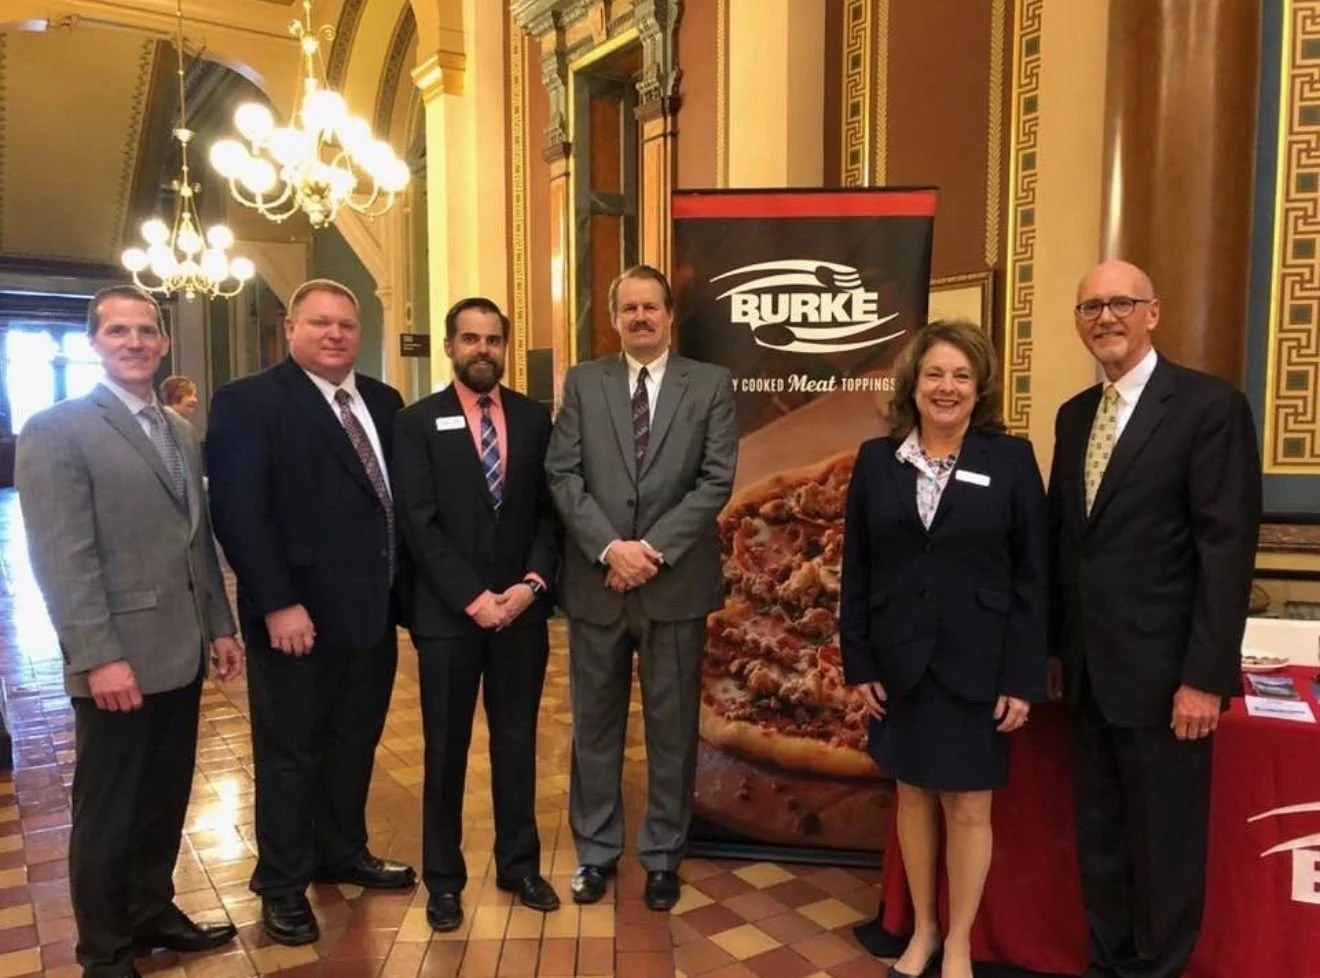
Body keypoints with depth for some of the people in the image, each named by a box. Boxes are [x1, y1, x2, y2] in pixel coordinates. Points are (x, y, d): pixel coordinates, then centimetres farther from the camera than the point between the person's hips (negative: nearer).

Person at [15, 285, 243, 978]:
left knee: (165, 801, 18)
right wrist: (99, 657, -20)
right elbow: (61, 558, -16)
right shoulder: (56, 429, -9)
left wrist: (219, 626, 12)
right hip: (119, 658, -6)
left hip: (180, 652, 6)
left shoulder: (179, 430, 13)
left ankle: (153, 913, 37)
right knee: (107, 813, 9)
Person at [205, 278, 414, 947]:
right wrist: (278, 604, -21)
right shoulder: (247, 402, -8)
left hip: (372, 608, 6)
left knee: (355, 743, 19)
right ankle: (282, 886, 26)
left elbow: (399, 496, 11)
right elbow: (239, 513, -16)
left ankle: (343, 854, 38)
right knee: (290, 751, 8)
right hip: (298, 614, -6)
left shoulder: (383, 402, 10)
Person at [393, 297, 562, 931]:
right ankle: (443, 879, 24)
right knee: (446, 751, 9)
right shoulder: (418, 422, -1)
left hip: (522, 608, 2)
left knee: (517, 743, 12)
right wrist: (472, 597, -14)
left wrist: (533, 582, -9)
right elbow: (418, 522, -8)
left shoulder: (534, 418, 7)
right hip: (448, 613, -2)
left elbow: (550, 510, 5)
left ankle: (520, 865, 28)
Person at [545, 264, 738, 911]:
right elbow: (563, 475, -2)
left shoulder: (711, 384, 3)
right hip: (595, 580, 1)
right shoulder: (583, 382, 6)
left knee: (672, 728, 10)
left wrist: (654, 549, -14)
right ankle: (595, 851, 30)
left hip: (677, 583, -1)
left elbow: (717, 480, -6)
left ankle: (663, 856, 28)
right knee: (595, 725, 12)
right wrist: (610, 548, -15)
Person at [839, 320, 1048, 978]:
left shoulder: (1011, 459, -4)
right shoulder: (877, 460, 1)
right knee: (913, 795, 15)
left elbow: (1032, 576, -4)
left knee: (968, 807, 9)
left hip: (976, 666, -2)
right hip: (900, 663, 2)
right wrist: (858, 662, -1)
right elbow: (856, 571, 3)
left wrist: (1023, 677, -8)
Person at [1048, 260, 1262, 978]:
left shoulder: (1211, 405, -9)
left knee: (1164, 844, 9)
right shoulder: (1074, 415, 11)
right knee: (1099, 836, 17)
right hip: (1088, 669, 6)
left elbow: (1227, 547, -14)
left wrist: (1206, 676, -16)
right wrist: (1052, 648, 10)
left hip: (1161, 670, -6)